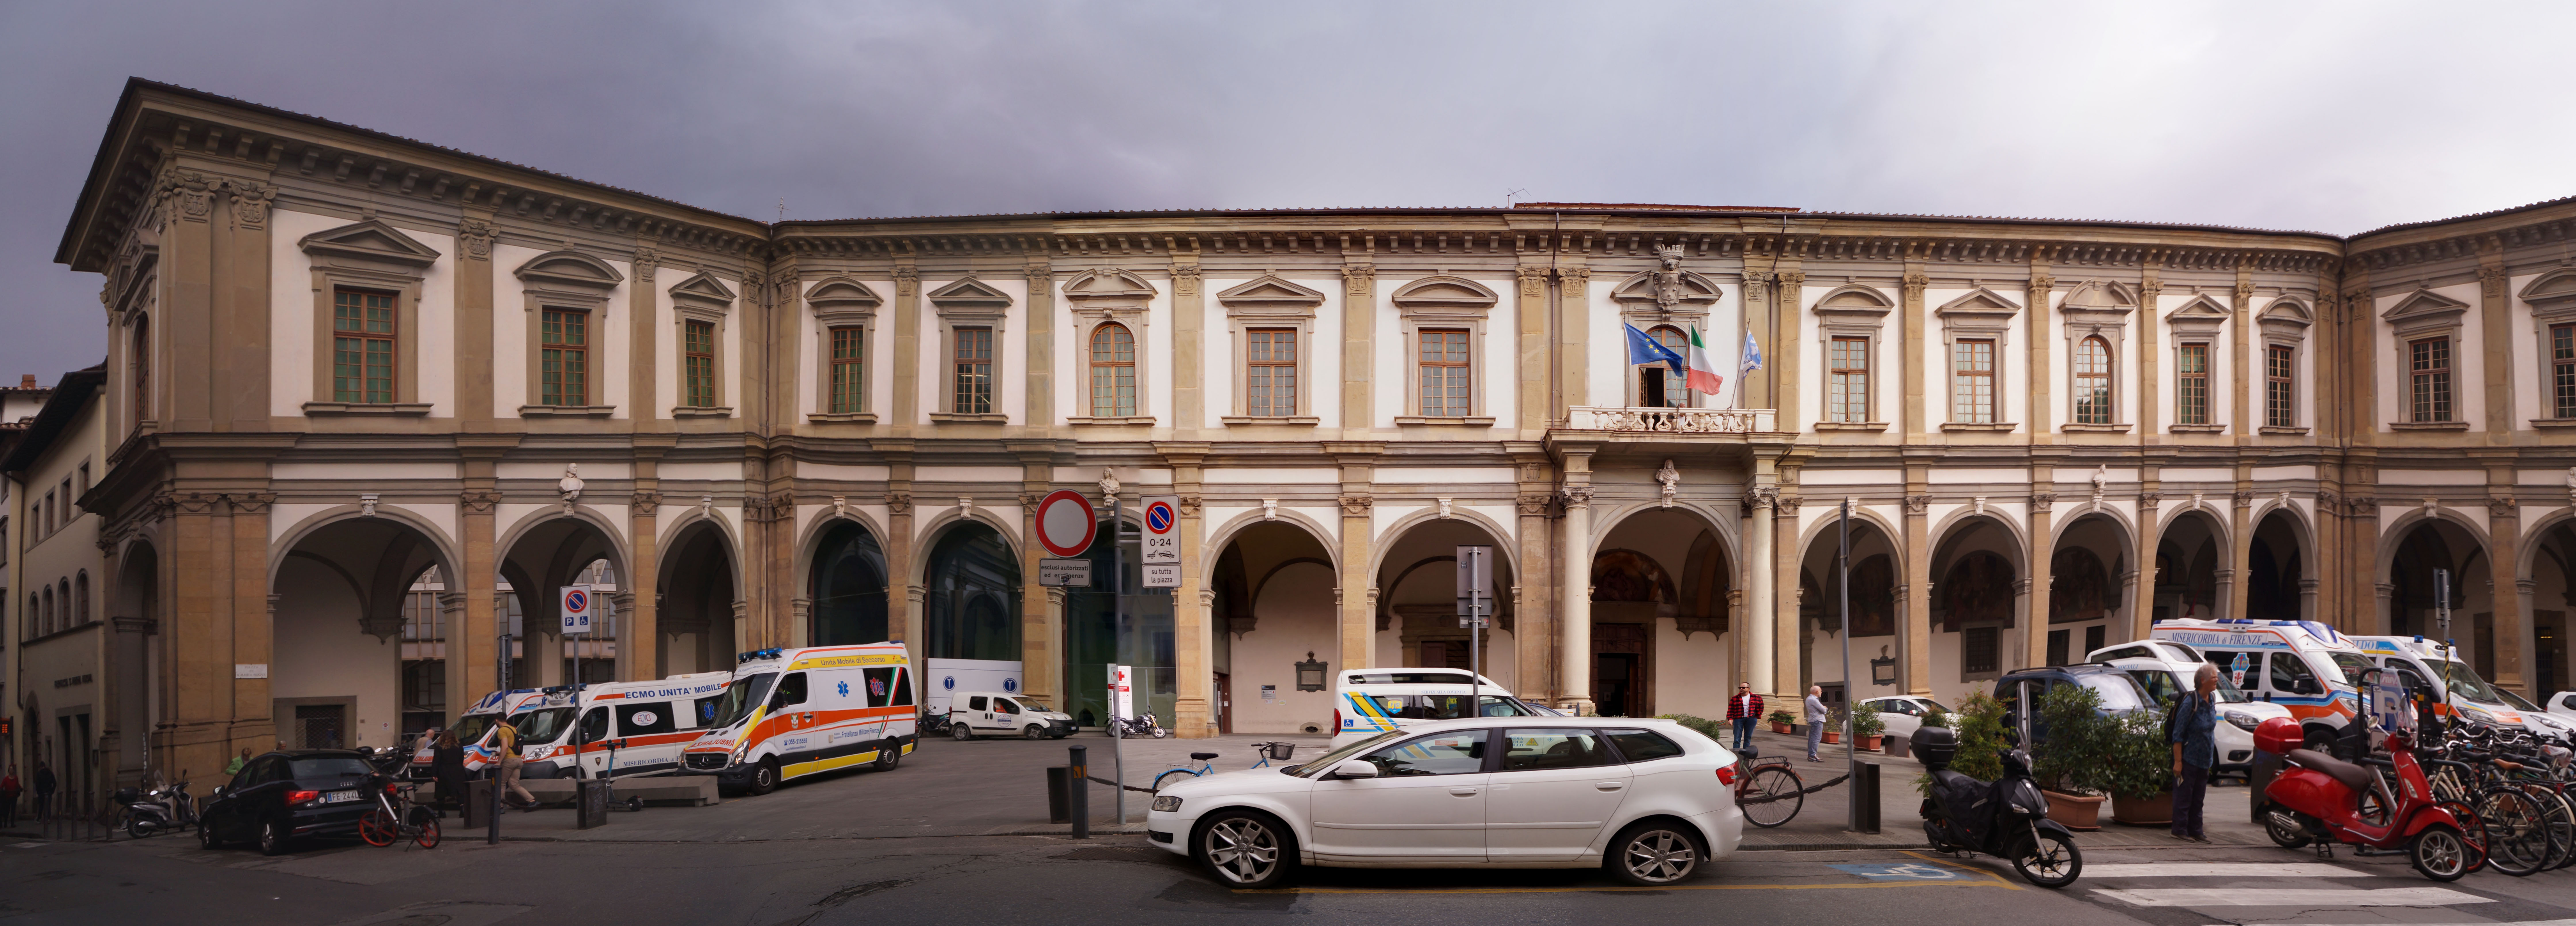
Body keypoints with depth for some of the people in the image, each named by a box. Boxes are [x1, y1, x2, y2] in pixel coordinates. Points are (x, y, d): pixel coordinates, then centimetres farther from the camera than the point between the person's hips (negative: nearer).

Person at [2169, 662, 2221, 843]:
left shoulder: (2212, 700, 5)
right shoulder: (2190, 702, -17)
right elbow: (2178, 735, -16)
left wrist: (2211, 758, 16)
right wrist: (2178, 761, -18)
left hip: (2204, 760, 7)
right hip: (2188, 758, -7)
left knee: (2199, 798, 12)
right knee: (2184, 796, -1)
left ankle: (2195, 831, 19)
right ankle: (2180, 830, 6)